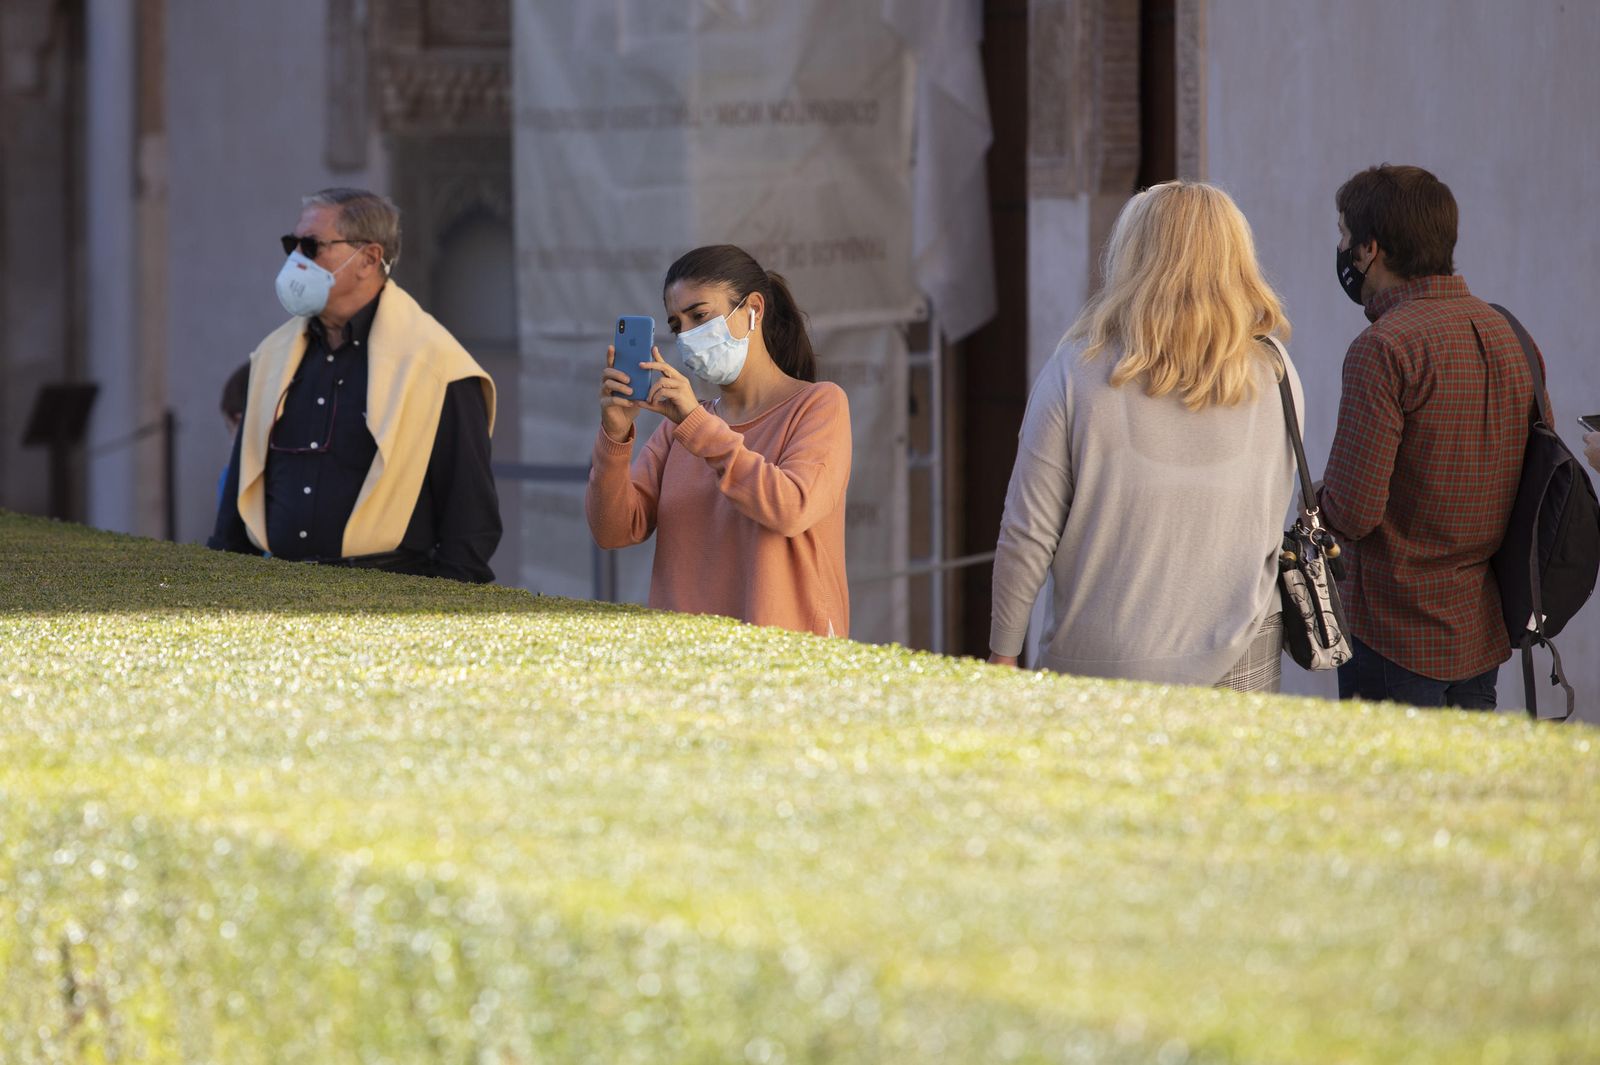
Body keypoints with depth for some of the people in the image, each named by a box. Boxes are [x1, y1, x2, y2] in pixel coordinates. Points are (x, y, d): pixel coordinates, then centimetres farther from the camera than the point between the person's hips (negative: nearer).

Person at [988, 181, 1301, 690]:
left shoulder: (1077, 372, -8)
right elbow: (1271, 531, 10)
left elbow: (1028, 534, -5)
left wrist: (1003, 651, 4)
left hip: (1095, 667, -2)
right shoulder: (1275, 379, -2)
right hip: (1240, 668, 2)